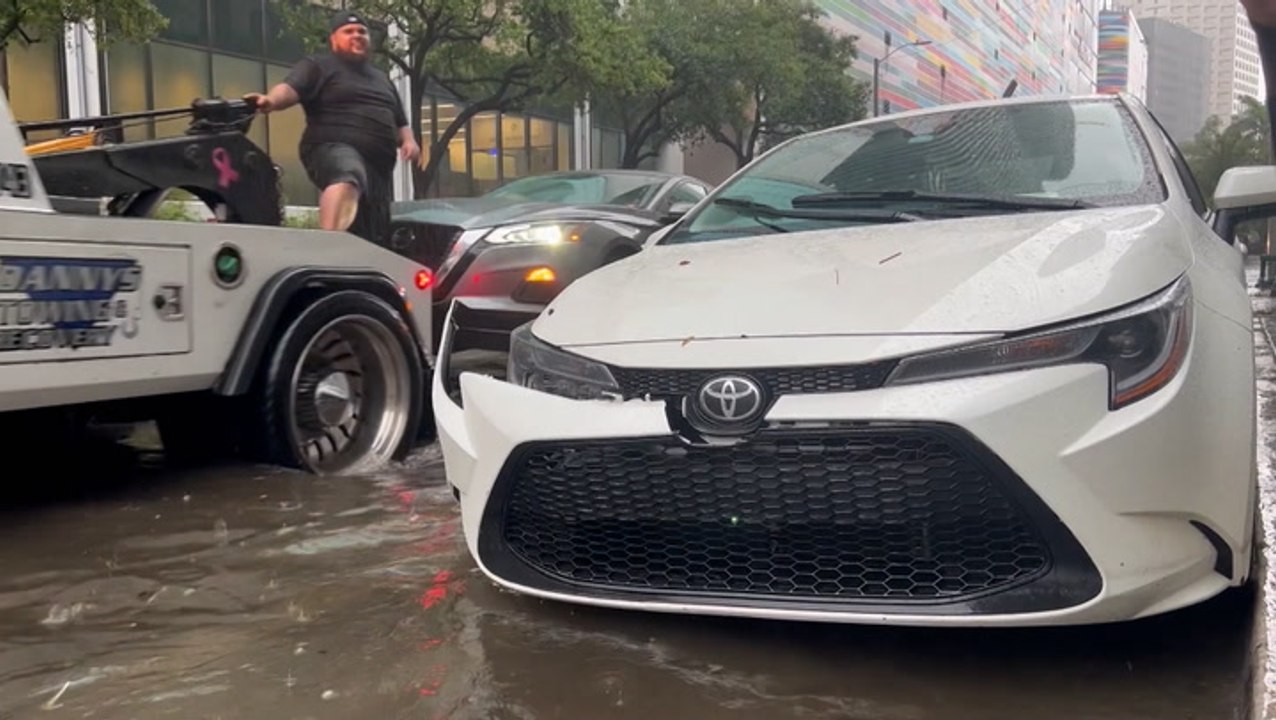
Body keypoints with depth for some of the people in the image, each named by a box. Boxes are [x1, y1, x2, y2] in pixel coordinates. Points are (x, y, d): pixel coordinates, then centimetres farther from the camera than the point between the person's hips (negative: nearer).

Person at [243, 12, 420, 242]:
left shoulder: (382, 78, 31)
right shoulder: (319, 66, 9)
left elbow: (399, 122, 34)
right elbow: (290, 89, -9)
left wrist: (408, 141, 11)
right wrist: (271, 100, -32)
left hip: (379, 164, 7)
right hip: (335, 148, -7)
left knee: (376, 238, 5)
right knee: (347, 178, -43)